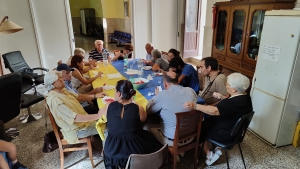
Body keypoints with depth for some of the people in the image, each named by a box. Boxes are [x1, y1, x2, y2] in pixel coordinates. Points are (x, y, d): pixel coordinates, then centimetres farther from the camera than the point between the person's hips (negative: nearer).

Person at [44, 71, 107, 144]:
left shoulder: (61, 90, -2)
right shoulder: (55, 100, -31)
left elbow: (77, 97, 8)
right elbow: (75, 118, -35)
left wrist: (95, 96, -3)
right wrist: (97, 116, -37)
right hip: (77, 130, -9)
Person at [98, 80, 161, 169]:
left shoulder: (109, 106, -13)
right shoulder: (138, 109, -18)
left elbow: (100, 113, 10)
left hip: (112, 152, 2)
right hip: (136, 150, -2)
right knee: (149, 137, 28)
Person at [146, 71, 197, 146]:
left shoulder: (163, 95, -23)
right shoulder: (191, 91, -8)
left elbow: (148, 110, -6)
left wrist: (156, 96, 10)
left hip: (173, 140, -6)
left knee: (146, 126, 16)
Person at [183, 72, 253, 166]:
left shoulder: (235, 102, -32)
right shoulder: (246, 97, -3)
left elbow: (214, 111, -43)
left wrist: (195, 106, -49)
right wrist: (222, 97, 0)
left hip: (226, 135, -9)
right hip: (236, 130, 9)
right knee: (206, 121, 19)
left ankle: (208, 153, 12)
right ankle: (216, 149, 16)